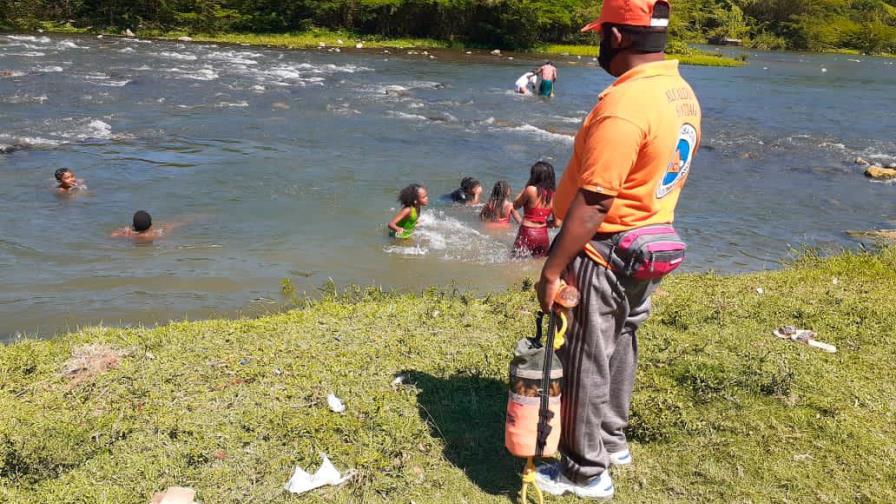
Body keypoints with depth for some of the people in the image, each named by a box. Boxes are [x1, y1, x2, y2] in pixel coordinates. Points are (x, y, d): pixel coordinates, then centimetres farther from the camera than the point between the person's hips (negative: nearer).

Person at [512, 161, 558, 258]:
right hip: (543, 235, 5)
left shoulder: (531, 190, -13)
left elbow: (515, 205, 4)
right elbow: (557, 223, 2)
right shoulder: (554, 195, 1)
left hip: (527, 233, -5)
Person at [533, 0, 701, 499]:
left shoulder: (623, 105, -26)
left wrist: (553, 270, -21)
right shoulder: (683, 93, 4)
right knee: (619, 347, 22)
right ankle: (612, 441, 39)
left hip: (604, 253, -9)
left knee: (586, 362, 5)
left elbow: (592, 203, -28)